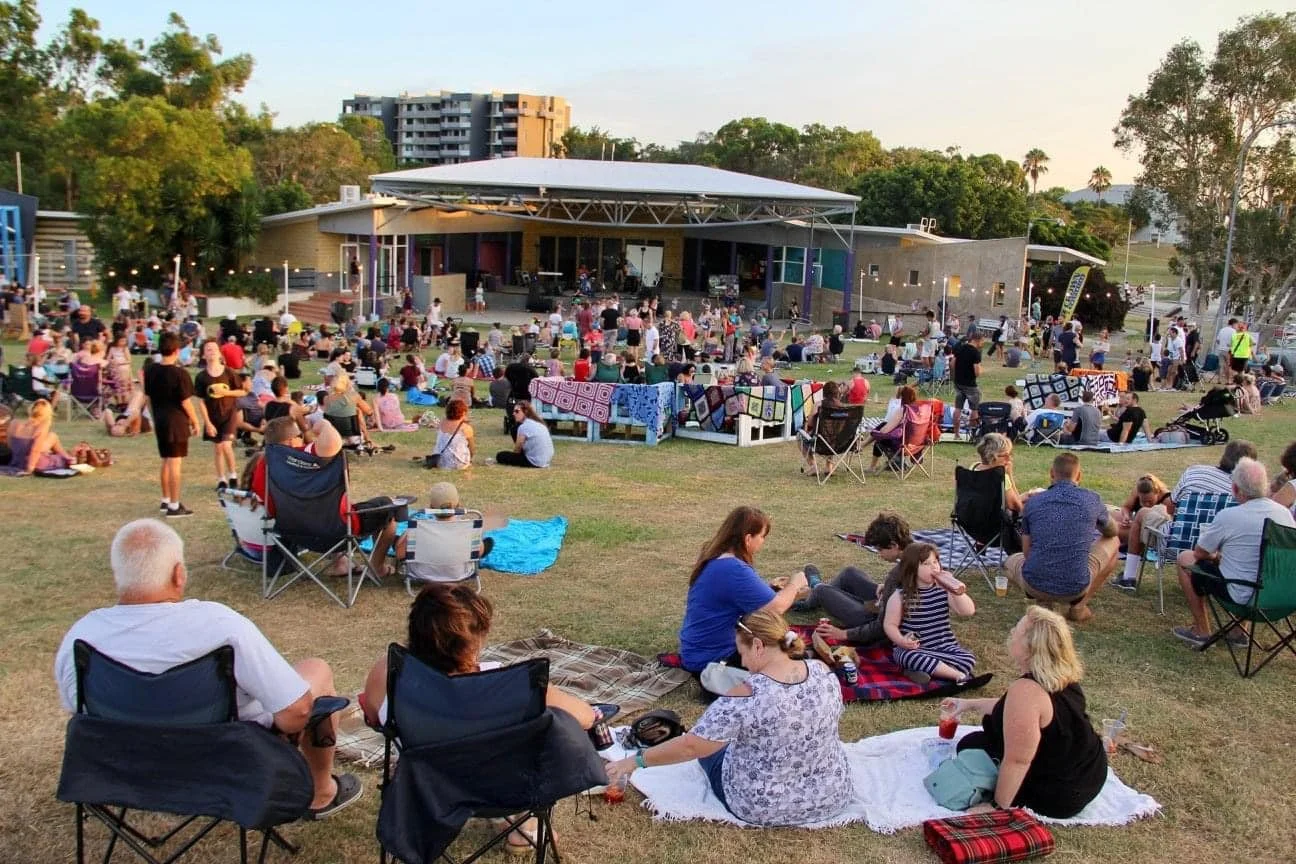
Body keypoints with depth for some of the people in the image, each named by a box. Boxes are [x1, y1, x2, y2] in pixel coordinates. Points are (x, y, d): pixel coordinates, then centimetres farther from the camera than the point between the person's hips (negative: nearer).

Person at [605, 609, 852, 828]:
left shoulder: (746, 698, -28)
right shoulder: (825, 674, -11)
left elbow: (690, 746, -21)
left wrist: (635, 761, -8)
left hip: (762, 806, -5)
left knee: (711, 745, 23)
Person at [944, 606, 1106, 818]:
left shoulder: (1025, 691, -32)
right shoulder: (1063, 675, -2)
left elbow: (1017, 761, -29)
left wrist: (997, 806, -18)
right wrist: (971, 704, 21)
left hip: (1059, 796, -9)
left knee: (969, 747, 8)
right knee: (994, 724, 23)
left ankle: (1025, 804, 4)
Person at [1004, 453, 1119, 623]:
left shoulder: (1033, 502, 3)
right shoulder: (1092, 499, 1)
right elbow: (1112, 531, 24)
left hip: (1034, 586, 1)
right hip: (1076, 588, -1)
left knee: (1011, 562, 36)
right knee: (1113, 543, 23)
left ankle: (1043, 602, 7)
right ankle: (1078, 606, 13)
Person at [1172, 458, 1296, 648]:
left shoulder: (1228, 516, -19)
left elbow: (1200, 554, -4)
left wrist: (1216, 555, 18)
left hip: (1244, 596, -6)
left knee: (1184, 559, 11)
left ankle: (1202, 632, 18)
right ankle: (1238, 631, 31)